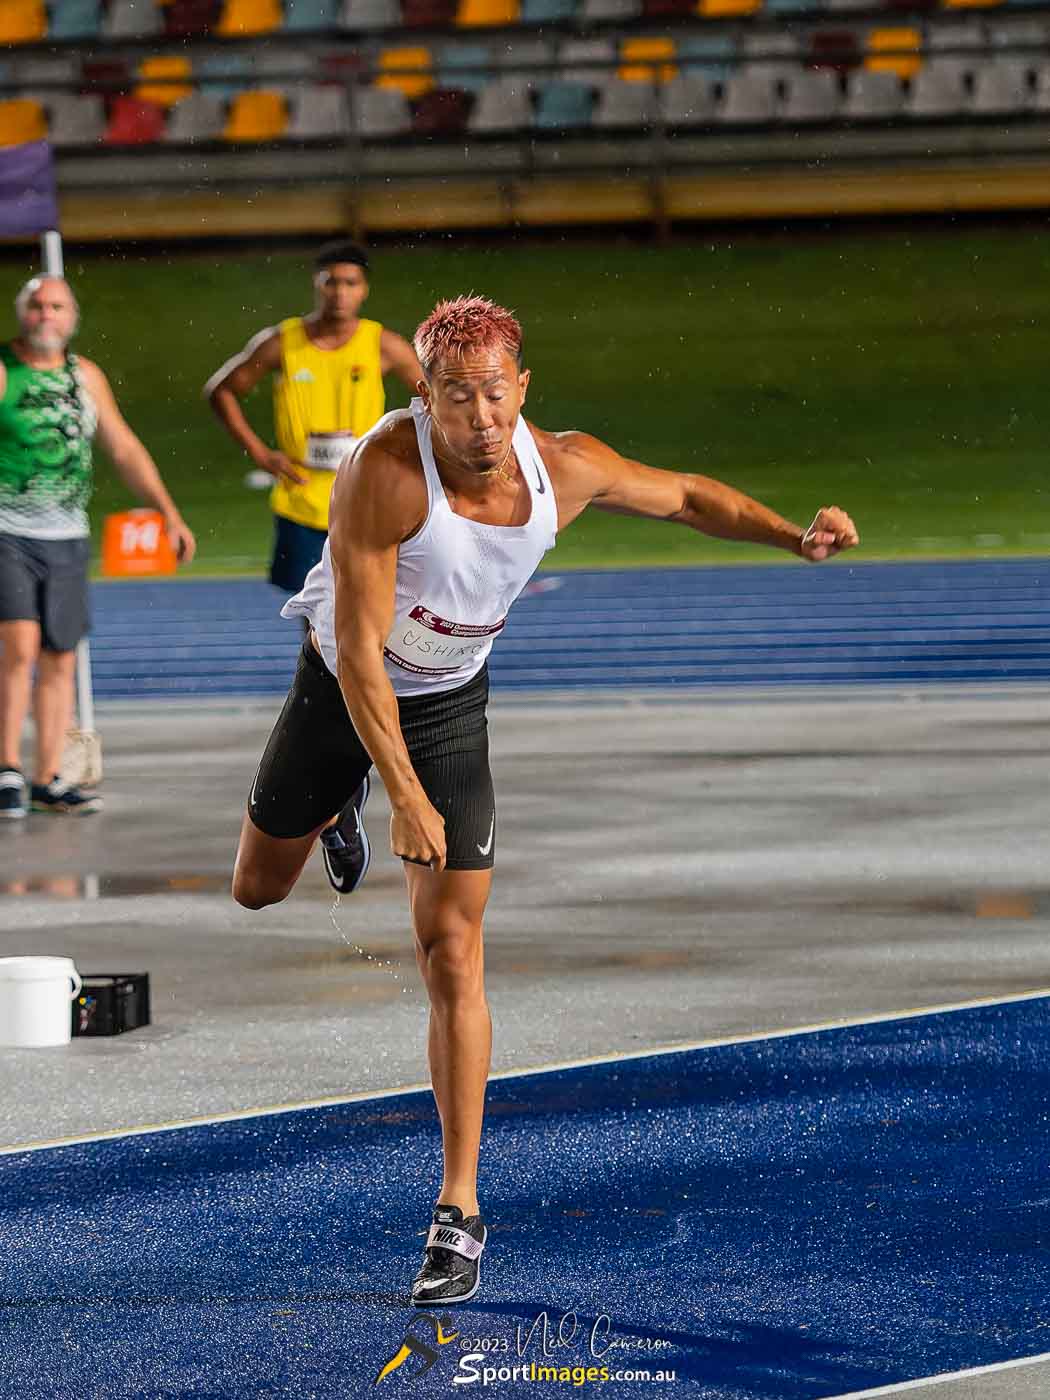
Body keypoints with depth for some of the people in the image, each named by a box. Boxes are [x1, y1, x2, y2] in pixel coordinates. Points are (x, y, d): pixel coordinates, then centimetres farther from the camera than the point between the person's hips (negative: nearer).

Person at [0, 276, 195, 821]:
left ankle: (48, 782, 13)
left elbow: (125, 450, 15)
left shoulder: (85, 376, 9)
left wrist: (169, 512, 9)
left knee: (60, 662, 5)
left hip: (65, 539, 5)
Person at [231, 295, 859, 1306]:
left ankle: (459, 1213, -5)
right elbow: (360, 646, -32)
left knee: (451, 956, -9)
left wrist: (794, 537, -15)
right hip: (342, 689, -1)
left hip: (450, 704, 1)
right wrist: (406, 799, -36)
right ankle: (340, 814, 58)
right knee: (257, 888, 21)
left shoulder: (564, 469, -19)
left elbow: (684, 497, 2)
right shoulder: (387, 470, -33)